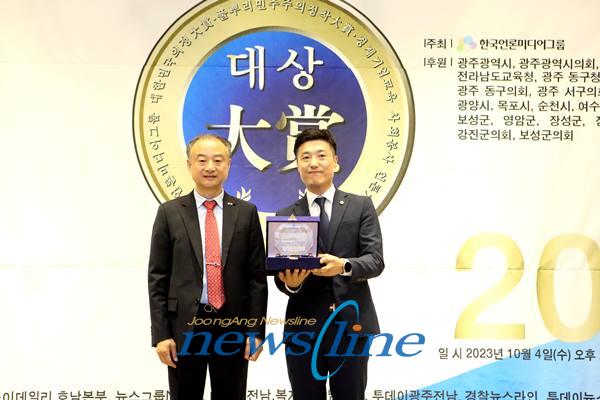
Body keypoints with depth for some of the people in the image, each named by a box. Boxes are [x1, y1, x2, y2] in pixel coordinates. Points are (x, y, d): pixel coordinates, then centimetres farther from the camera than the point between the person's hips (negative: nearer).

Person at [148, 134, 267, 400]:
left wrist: (256, 330, -3)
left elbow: (257, 276, 2)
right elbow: (157, 278, 0)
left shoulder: (246, 213, 4)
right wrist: (160, 333, -6)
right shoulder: (170, 213, 2)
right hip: (184, 326, 0)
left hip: (233, 325, 1)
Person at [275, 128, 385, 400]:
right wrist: (289, 282, -19)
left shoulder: (361, 207, 4)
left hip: (351, 324, -1)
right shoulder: (286, 216, 7)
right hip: (303, 328, 1)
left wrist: (344, 266, -26)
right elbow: (280, 274, 4)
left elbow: (375, 260, -6)